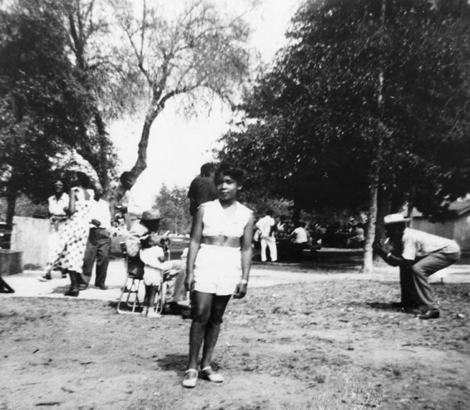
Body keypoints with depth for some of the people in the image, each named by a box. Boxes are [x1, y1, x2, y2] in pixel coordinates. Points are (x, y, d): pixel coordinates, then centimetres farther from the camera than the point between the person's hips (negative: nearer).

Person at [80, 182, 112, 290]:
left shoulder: (105, 204, 21)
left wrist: (109, 231, 10)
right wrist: (91, 220, -21)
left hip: (104, 232, 4)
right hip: (91, 232, -3)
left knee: (104, 257, -3)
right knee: (88, 257, -8)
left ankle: (100, 282, 7)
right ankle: (84, 282, 1)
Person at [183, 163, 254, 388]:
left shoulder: (246, 215, 2)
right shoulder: (204, 209, -2)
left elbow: (246, 249, 3)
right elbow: (194, 241, -2)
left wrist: (244, 278, -2)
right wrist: (189, 272, -8)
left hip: (230, 269, 2)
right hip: (206, 265, -2)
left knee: (216, 318, 11)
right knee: (201, 315, -4)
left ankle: (206, 365, 22)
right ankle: (192, 366, 9)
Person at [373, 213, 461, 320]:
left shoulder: (408, 237, -28)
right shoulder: (396, 238, -2)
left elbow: (406, 262, -33)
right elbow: (394, 262, -6)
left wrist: (386, 253, -30)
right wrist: (380, 250, -20)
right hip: (435, 252, 10)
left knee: (417, 269, -28)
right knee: (405, 267, 10)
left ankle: (431, 309, -23)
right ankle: (409, 301, 22)